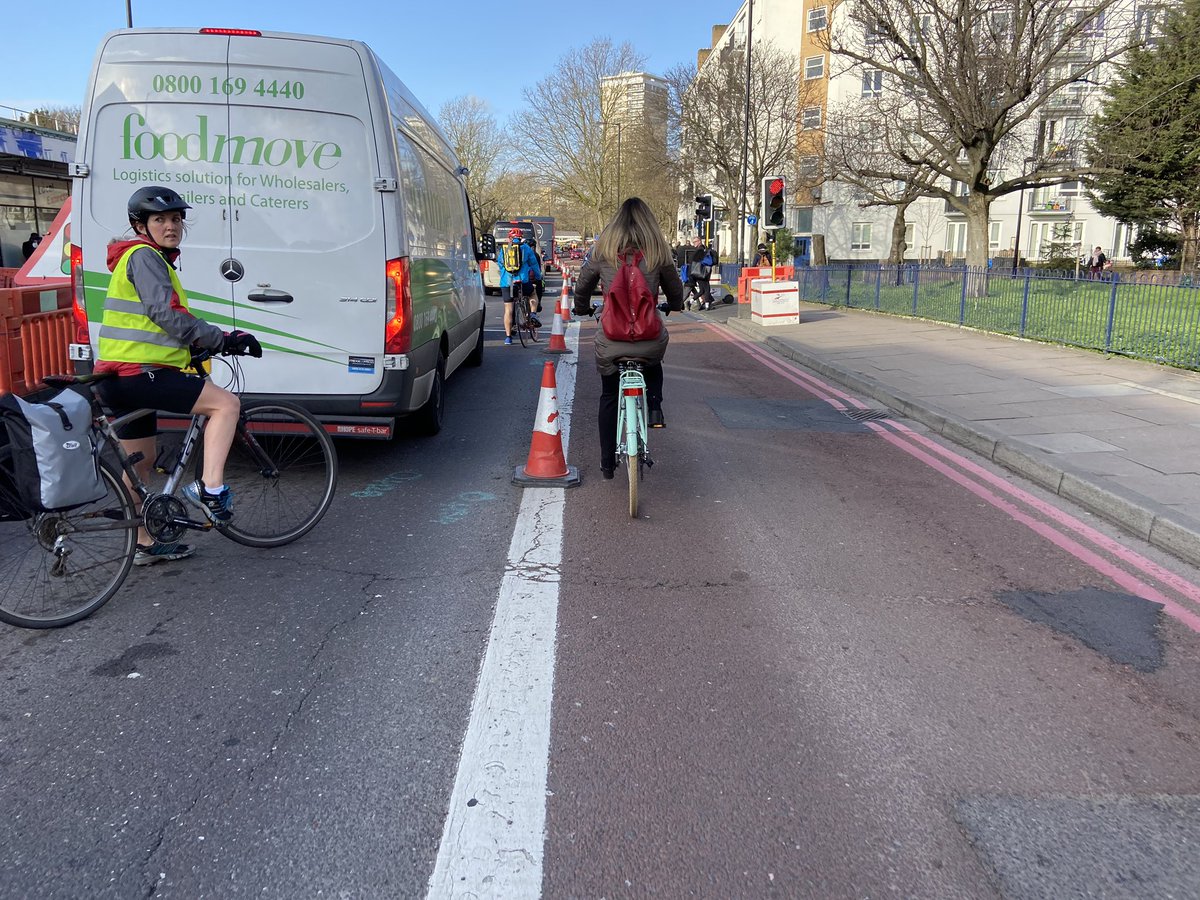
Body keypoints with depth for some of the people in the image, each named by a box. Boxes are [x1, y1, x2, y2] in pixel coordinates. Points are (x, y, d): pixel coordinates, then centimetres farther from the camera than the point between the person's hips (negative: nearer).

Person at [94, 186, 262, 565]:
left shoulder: (153, 259, 24)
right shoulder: (144, 256, -8)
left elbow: (164, 320, 30)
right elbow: (167, 316, -21)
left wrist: (210, 343, 21)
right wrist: (224, 340, -18)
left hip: (122, 379, 11)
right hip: (138, 375, -11)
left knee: (141, 460, 17)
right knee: (227, 403, -14)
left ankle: (143, 545, 28)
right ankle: (210, 489, -22)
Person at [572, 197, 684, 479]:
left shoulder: (602, 250, 4)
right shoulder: (658, 251, 4)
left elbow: (582, 285, 14)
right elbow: (675, 287, 17)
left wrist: (582, 309, 36)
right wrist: (674, 306, 39)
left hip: (611, 338, 0)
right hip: (650, 336, 0)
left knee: (608, 397, 18)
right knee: (653, 366, 36)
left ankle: (607, 462, 22)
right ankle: (654, 408, 9)